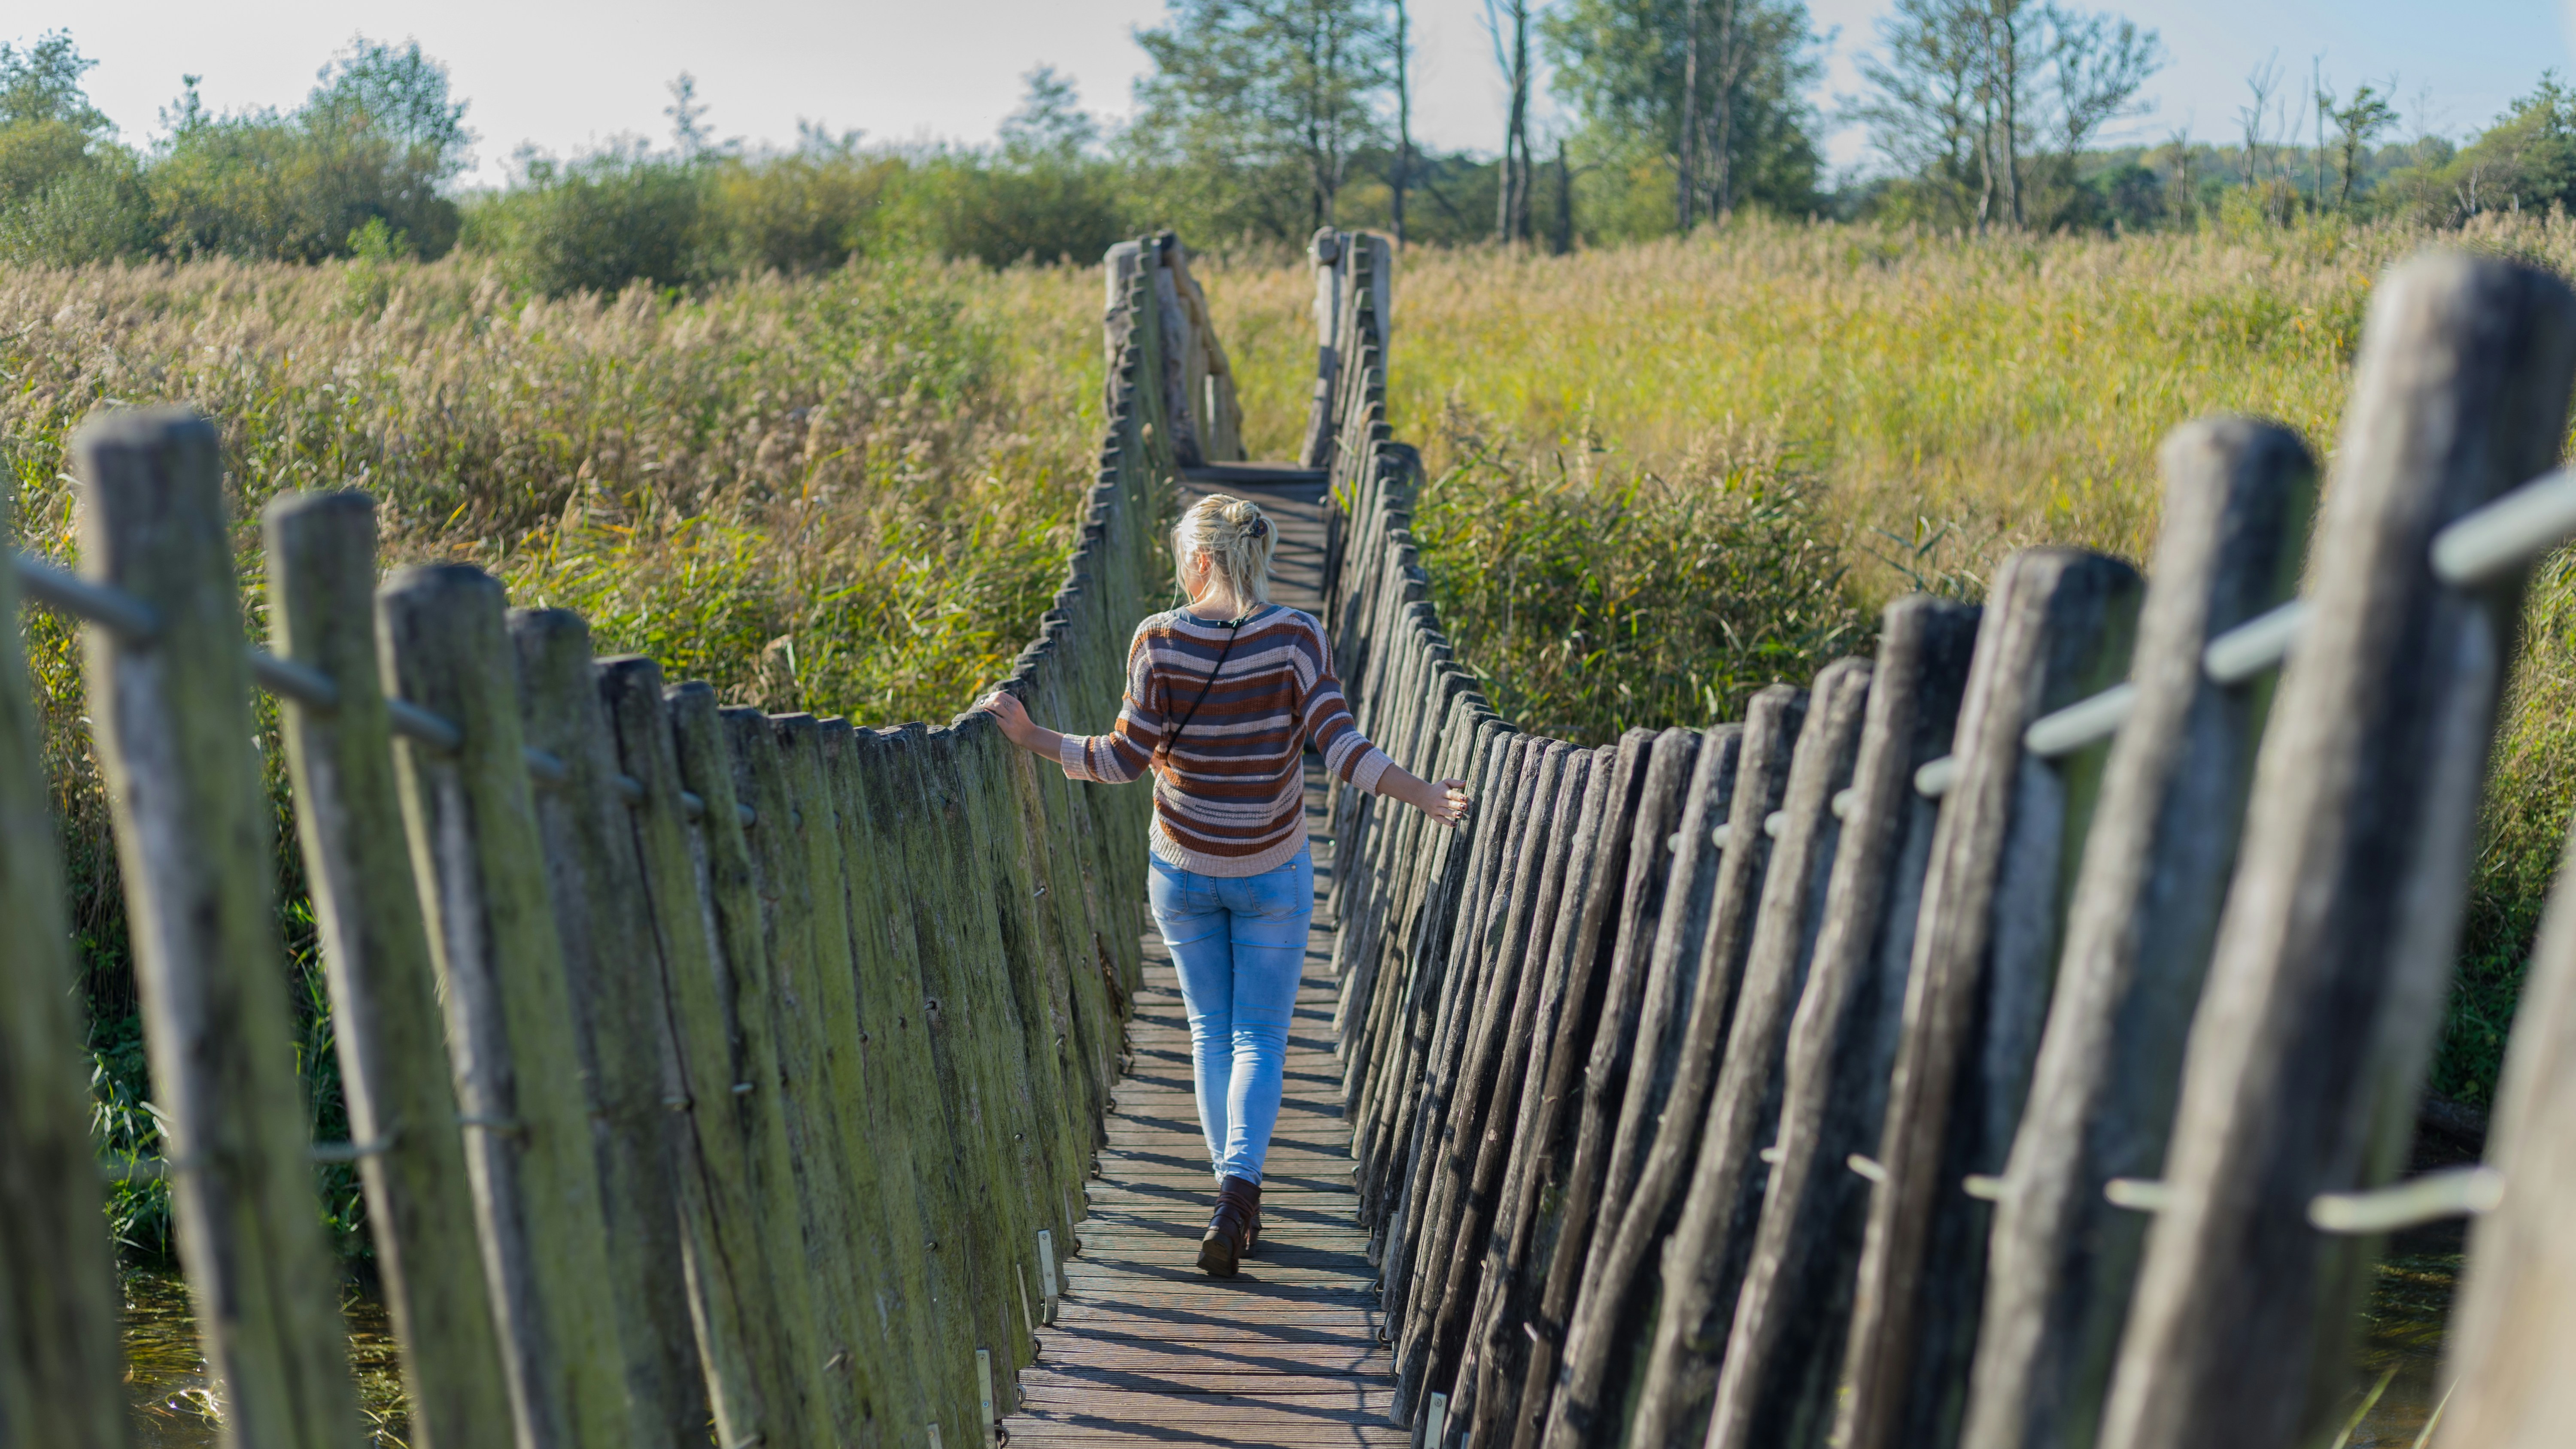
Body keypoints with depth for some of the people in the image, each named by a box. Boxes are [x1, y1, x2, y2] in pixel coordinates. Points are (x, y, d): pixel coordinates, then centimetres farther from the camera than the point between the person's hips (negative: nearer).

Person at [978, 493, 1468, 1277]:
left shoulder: (1160, 639, -12)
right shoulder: (1295, 637, -12)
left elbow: (1129, 756, -13)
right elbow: (1339, 744, -18)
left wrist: (1033, 739, -5)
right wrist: (1428, 797, -12)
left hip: (1183, 869, 1)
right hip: (1273, 870, 0)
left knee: (1212, 1030, 18)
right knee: (1259, 1037, 7)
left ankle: (1236, 1194, 21)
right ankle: (1237, 1190, -12)